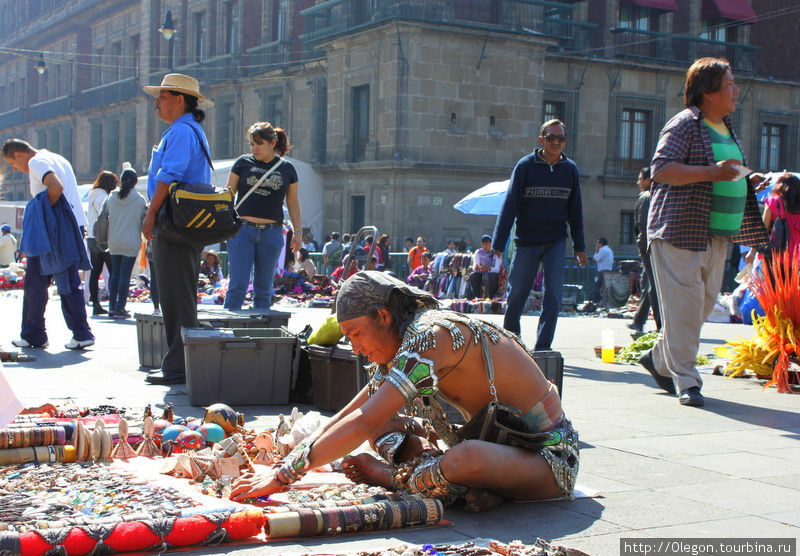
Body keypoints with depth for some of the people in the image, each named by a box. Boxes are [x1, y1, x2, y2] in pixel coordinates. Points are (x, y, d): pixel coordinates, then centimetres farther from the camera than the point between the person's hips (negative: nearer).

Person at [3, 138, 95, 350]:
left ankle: (33, 335, 8)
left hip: (52, 230, -8)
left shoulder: (37, 162, -7)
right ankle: (82, 333, 1)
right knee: (70, 283, 9)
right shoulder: (59, 159, 21)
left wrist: (45, 211, -11)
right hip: (74, 227, 8)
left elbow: (56, 187, -24)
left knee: (35, 282, 3)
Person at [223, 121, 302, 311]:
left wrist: (298, 231, 9)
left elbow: (293, 202, 13)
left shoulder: (287, 168, 8)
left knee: (263, 288, 6)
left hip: (272, 233, 1)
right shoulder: (243, 163, 4)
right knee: (238, 285, -7)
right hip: (242, 230, -1)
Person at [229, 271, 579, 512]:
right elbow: (347, 416, 10)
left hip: (547, 454, -9)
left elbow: (362, 424, -30)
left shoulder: (430, 336, -25)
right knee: (382, 426, 2)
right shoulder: (404, 345, 5)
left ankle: (397, 477, -15)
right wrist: (288, 463, 2)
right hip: (495, 439, 9)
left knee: (466, 458, -41)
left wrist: (284, 476, -27)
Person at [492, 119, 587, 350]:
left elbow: (575, 210, 14)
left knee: (553, 296, -7)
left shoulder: (570, 169, 6)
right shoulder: (525, 166, -3)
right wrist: (499, 243, -8)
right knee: (516, 294, 4)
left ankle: (542, 348, -3)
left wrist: (579, 246, 12)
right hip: (526, 241, -2)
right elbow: (509, 205, -3)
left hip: (556, 242, 2)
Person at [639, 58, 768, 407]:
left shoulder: (727, 130, 20)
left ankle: (659, 359, 26)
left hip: (718, 235, 9)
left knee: (705, 302, 10)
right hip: (680, 230, -9)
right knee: (685, 302, -10)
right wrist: (712, 172, -25)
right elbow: (660, 168, -18)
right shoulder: (685, 124, -7)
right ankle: (685, 380, -4)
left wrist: (750, 181, 13)